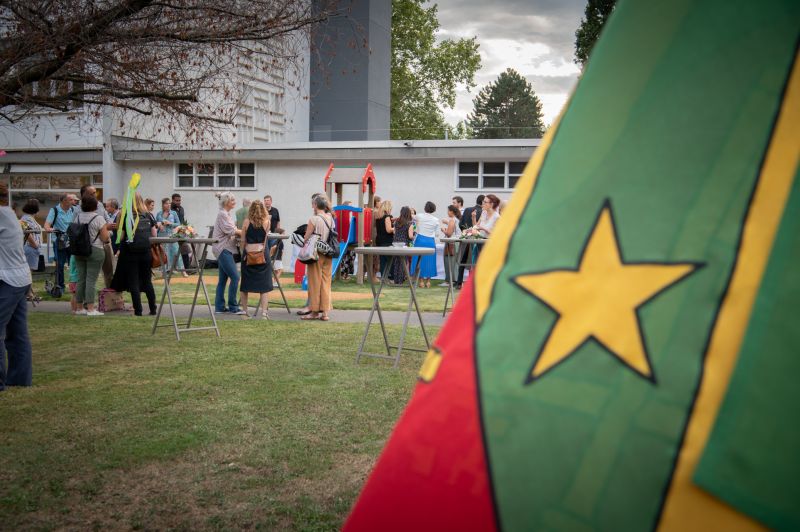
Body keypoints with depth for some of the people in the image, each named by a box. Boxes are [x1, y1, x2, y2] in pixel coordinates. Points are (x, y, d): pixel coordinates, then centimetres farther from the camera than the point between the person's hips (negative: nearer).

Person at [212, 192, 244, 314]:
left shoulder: (227, 214, 20)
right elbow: (230, 230, -15)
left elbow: (232, 230, 16)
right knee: (235, 277, -12)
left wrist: (239, 231, 1)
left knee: (223, 279, 10)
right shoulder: (222, 214, -10)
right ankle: (233, 307, -9)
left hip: (225, 249, 10)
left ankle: (220, 307, 12)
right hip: (223, 249, -10)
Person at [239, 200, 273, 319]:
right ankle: (264, 312, -3)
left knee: (245, 284, 11)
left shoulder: (247, 222, -2)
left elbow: (243, 241, 1)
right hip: (263, 254, -1)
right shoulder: (267, 221, -2)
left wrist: (243, 253, 12)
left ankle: (244, 311, 14)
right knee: (265, 285, 3)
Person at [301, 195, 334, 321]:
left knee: (315, 283, 4)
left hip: (316, 254, -5)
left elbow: (306, 238, -9)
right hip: (328, 254, 5)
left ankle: (315, 312, 10)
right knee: (326, 282, 9)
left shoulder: (314, 219, -13)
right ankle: (324, 312, 10)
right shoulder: (330, 219, 5)